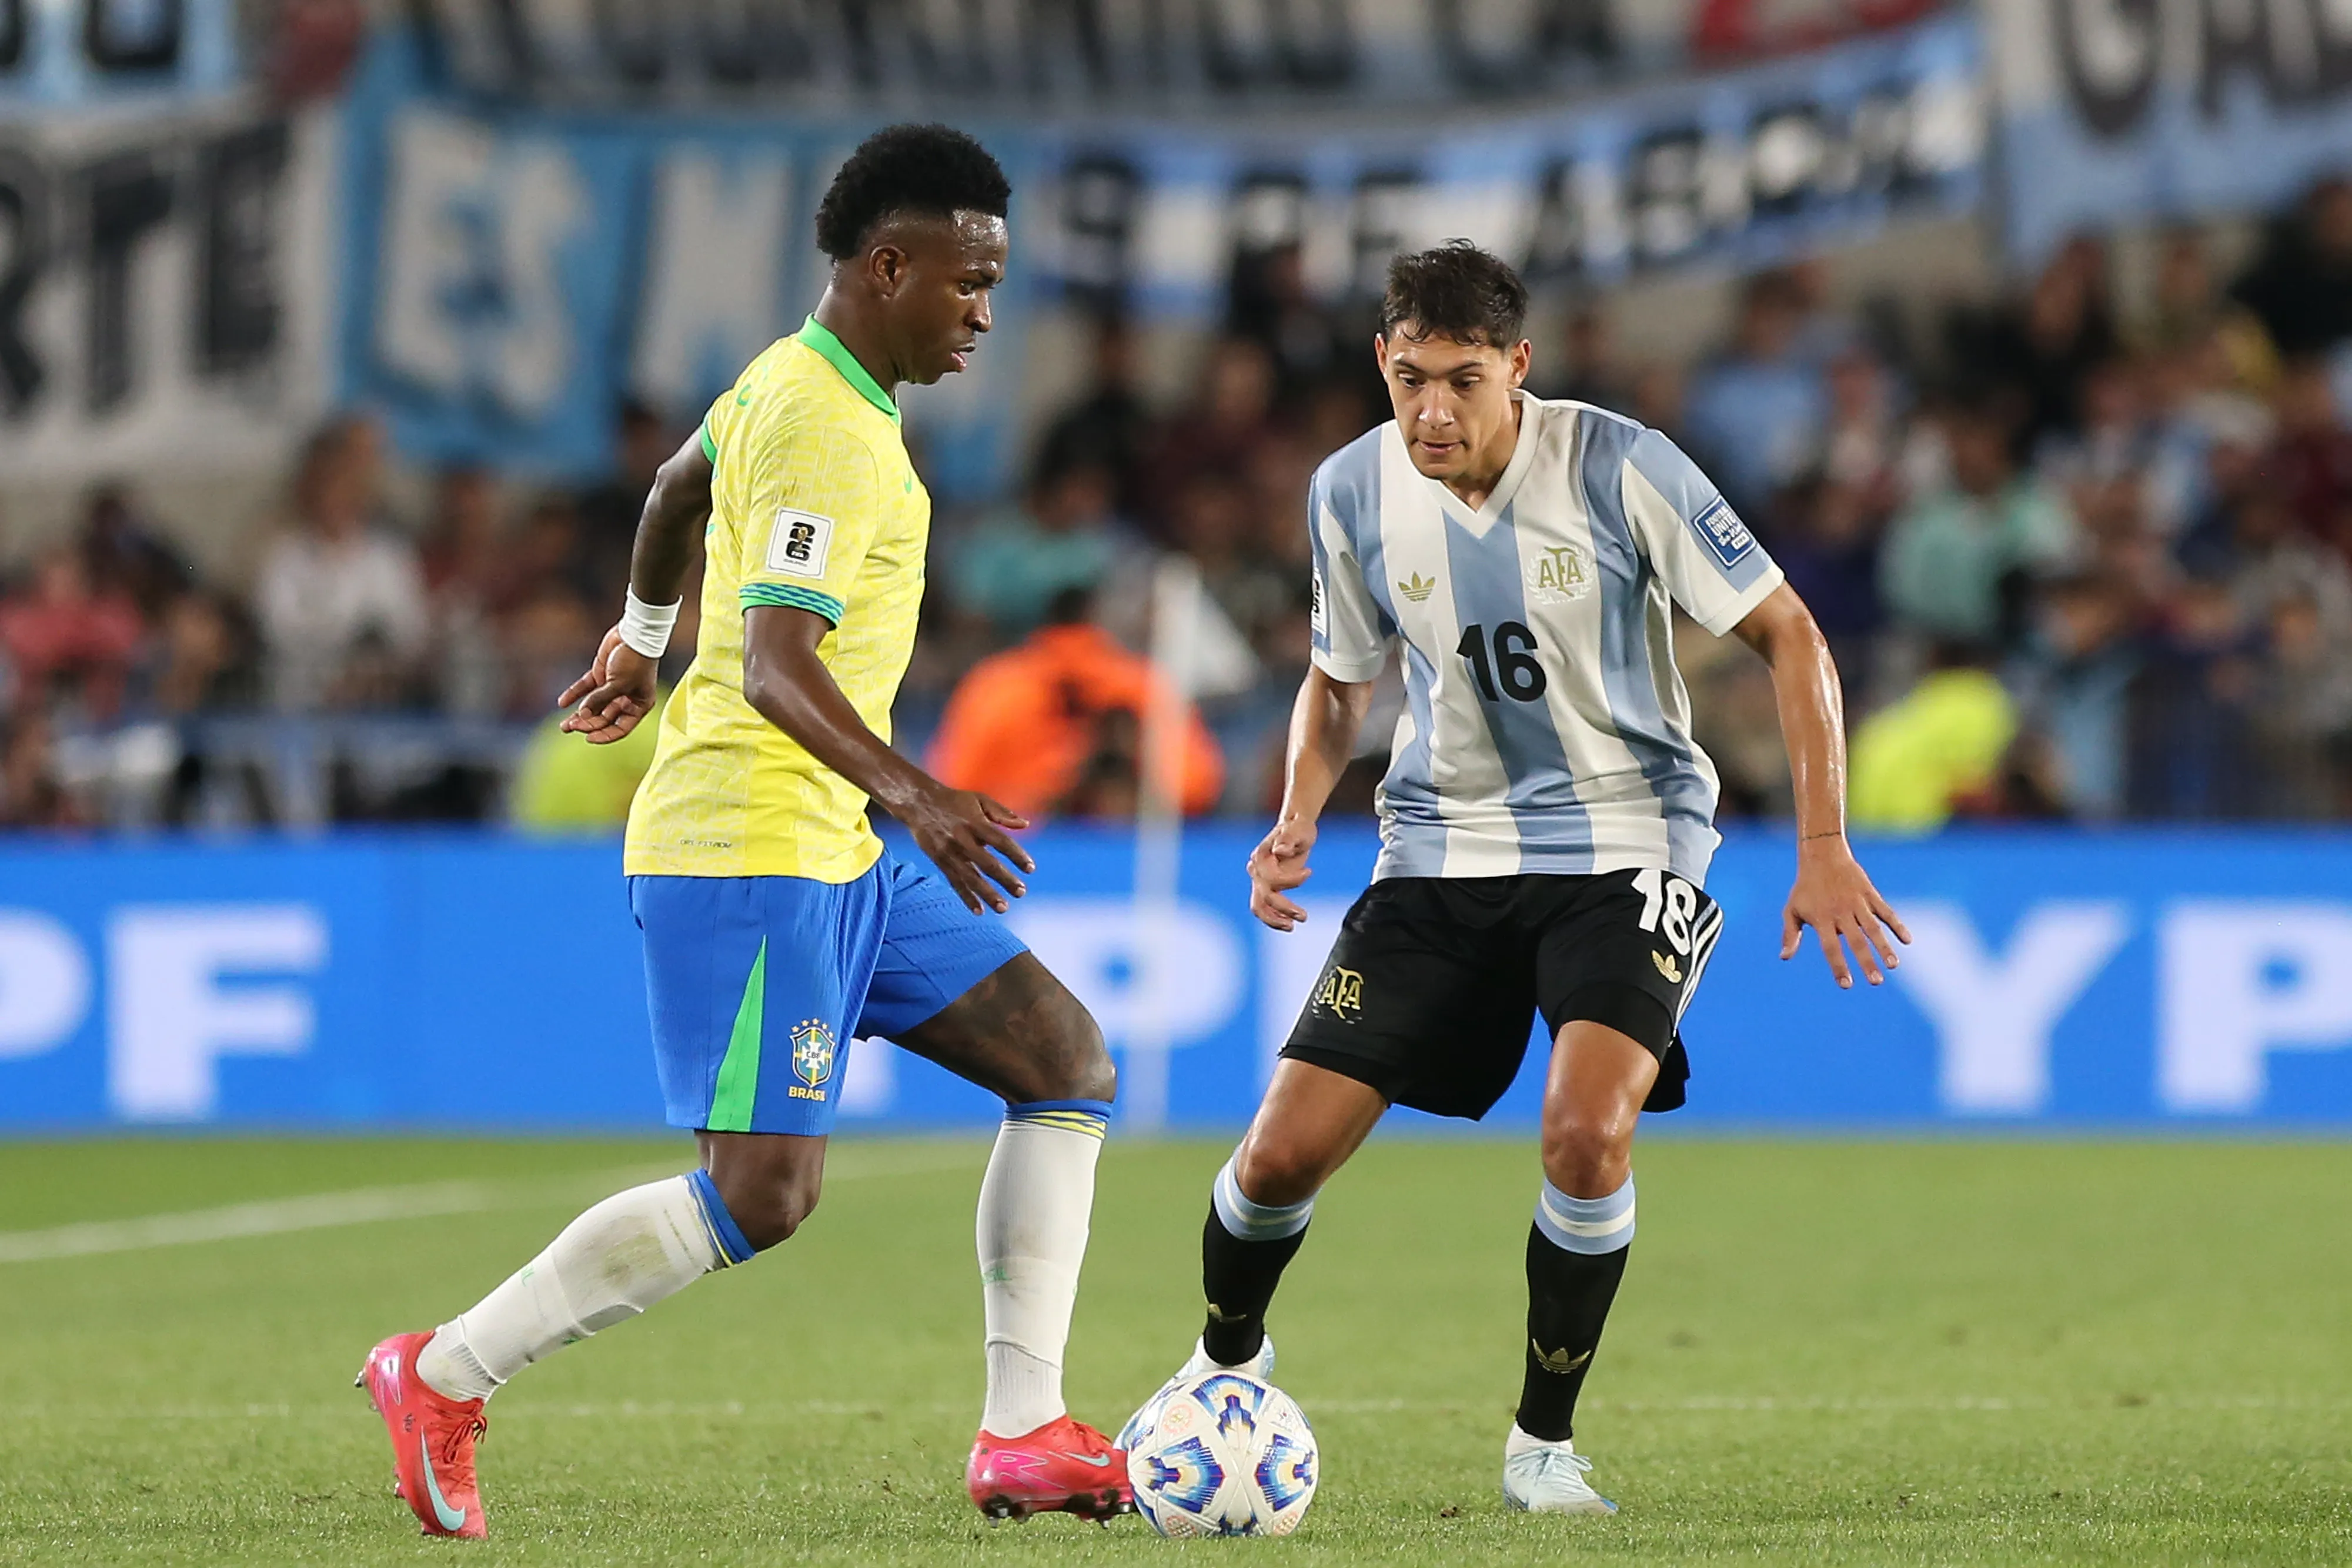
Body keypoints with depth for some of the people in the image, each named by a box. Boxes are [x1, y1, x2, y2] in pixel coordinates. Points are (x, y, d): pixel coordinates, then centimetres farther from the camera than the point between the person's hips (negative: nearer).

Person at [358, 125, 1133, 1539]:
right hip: (747, 849, -11)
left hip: (832, 853, 11)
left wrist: (644, 639, 51)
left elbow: (678, 489, 33)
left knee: (1067, 1063, 6)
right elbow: (774, 667, -29)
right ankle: (444, 1381, -3)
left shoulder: (792, 383, 13)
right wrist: (914, 795, -42)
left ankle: (1024, 1439, 3)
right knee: (766, 1192, -16)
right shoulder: (831, 432, -18)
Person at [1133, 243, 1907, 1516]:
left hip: (1622, 843, -3)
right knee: (1284, 1150, -5)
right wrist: (1296, 818, -5)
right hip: (1442, 849, 3)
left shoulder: (1619, 468, -16)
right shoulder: (1353, 492, -5)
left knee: (1588, 1128, -27)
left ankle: (1544, 1443, -6)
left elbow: (1788, 639, -9)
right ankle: (1227, 1359, 29)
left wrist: (1822, 848, -16)